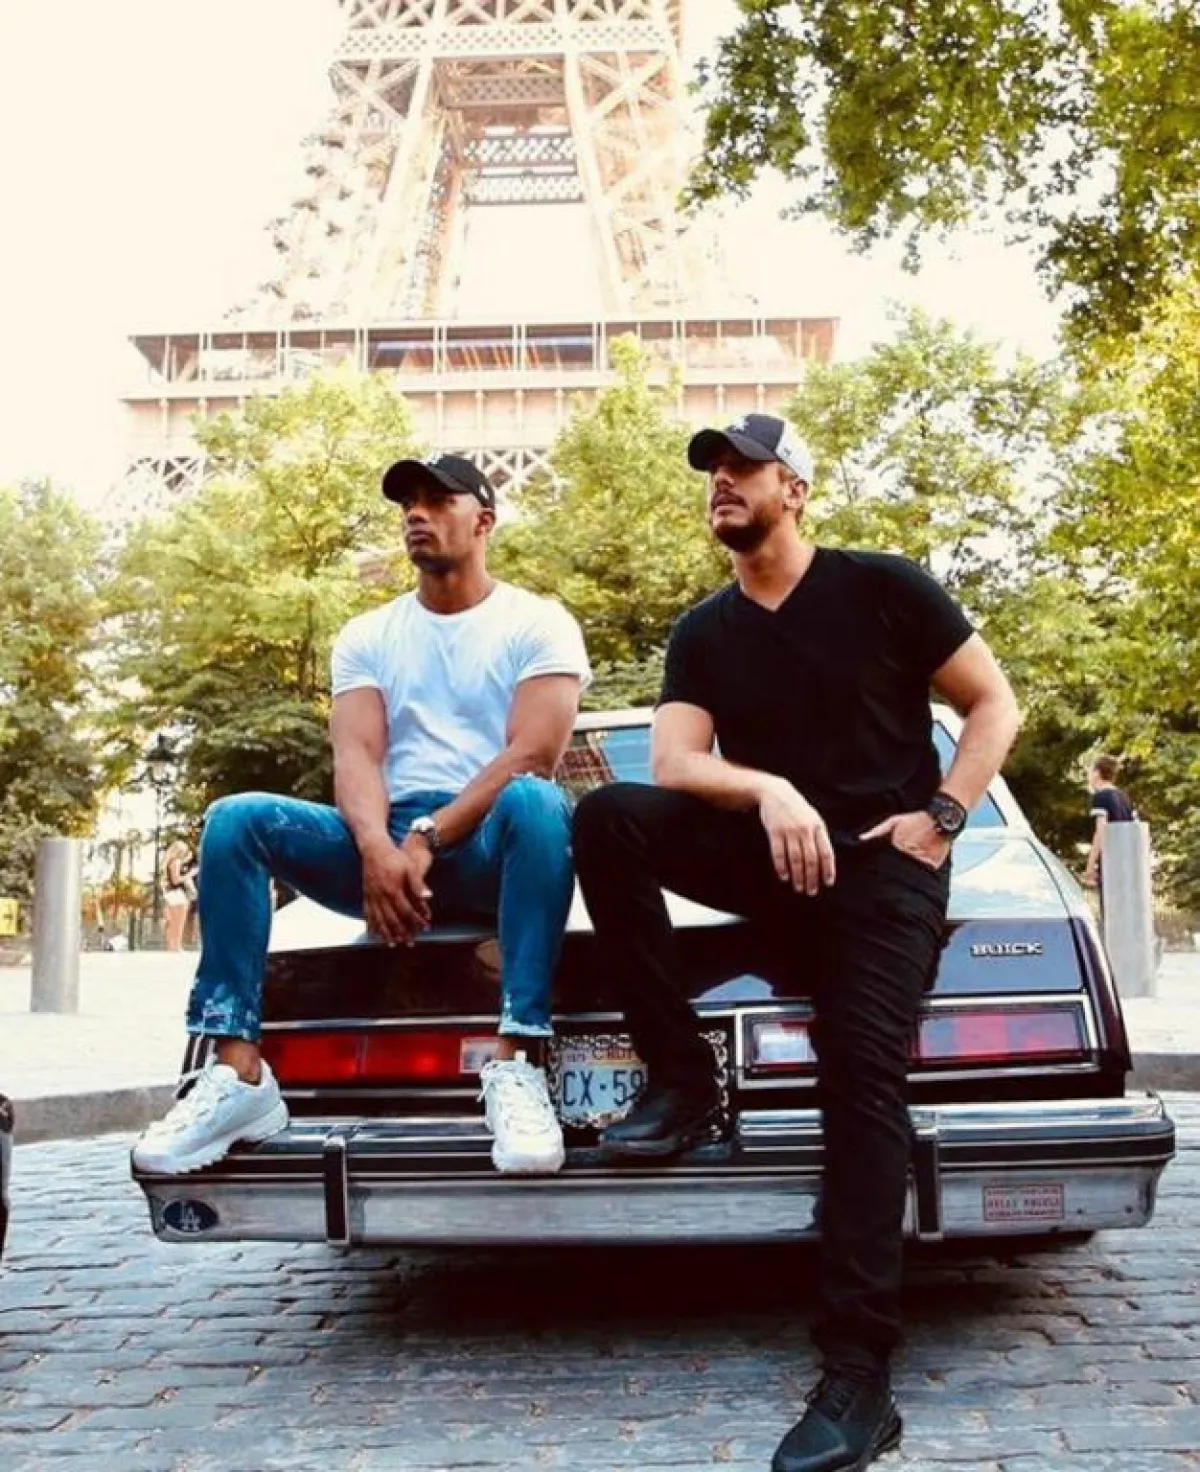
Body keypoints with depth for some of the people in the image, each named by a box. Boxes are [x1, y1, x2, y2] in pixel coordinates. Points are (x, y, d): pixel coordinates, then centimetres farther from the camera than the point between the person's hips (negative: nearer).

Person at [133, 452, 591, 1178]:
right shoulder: (367, 636, 15)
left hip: (492, 845, -3)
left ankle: (517, 1066, -40)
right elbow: (356, 757, -1)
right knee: (236, 820, -18)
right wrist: (379, 850, -22)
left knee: (536, 803, -38)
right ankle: (237, 1073, -26)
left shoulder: (537, 622, 3)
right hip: (389, 846, 4)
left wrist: (426, 840, -21)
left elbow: (530, 756, -11)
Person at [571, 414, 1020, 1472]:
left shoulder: (883, 589, 1)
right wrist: (771, 791, -24)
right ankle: (684, 1081, -13)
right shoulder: (702, 634, 10)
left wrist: (942, 817, -9)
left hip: (883, 863, -4)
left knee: (862, 1062, -27)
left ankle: (859, 1377, -28)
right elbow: (675, 765, -4)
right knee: (609, 818, -22)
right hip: (768, 856, 4)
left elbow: (996, 703, 4)